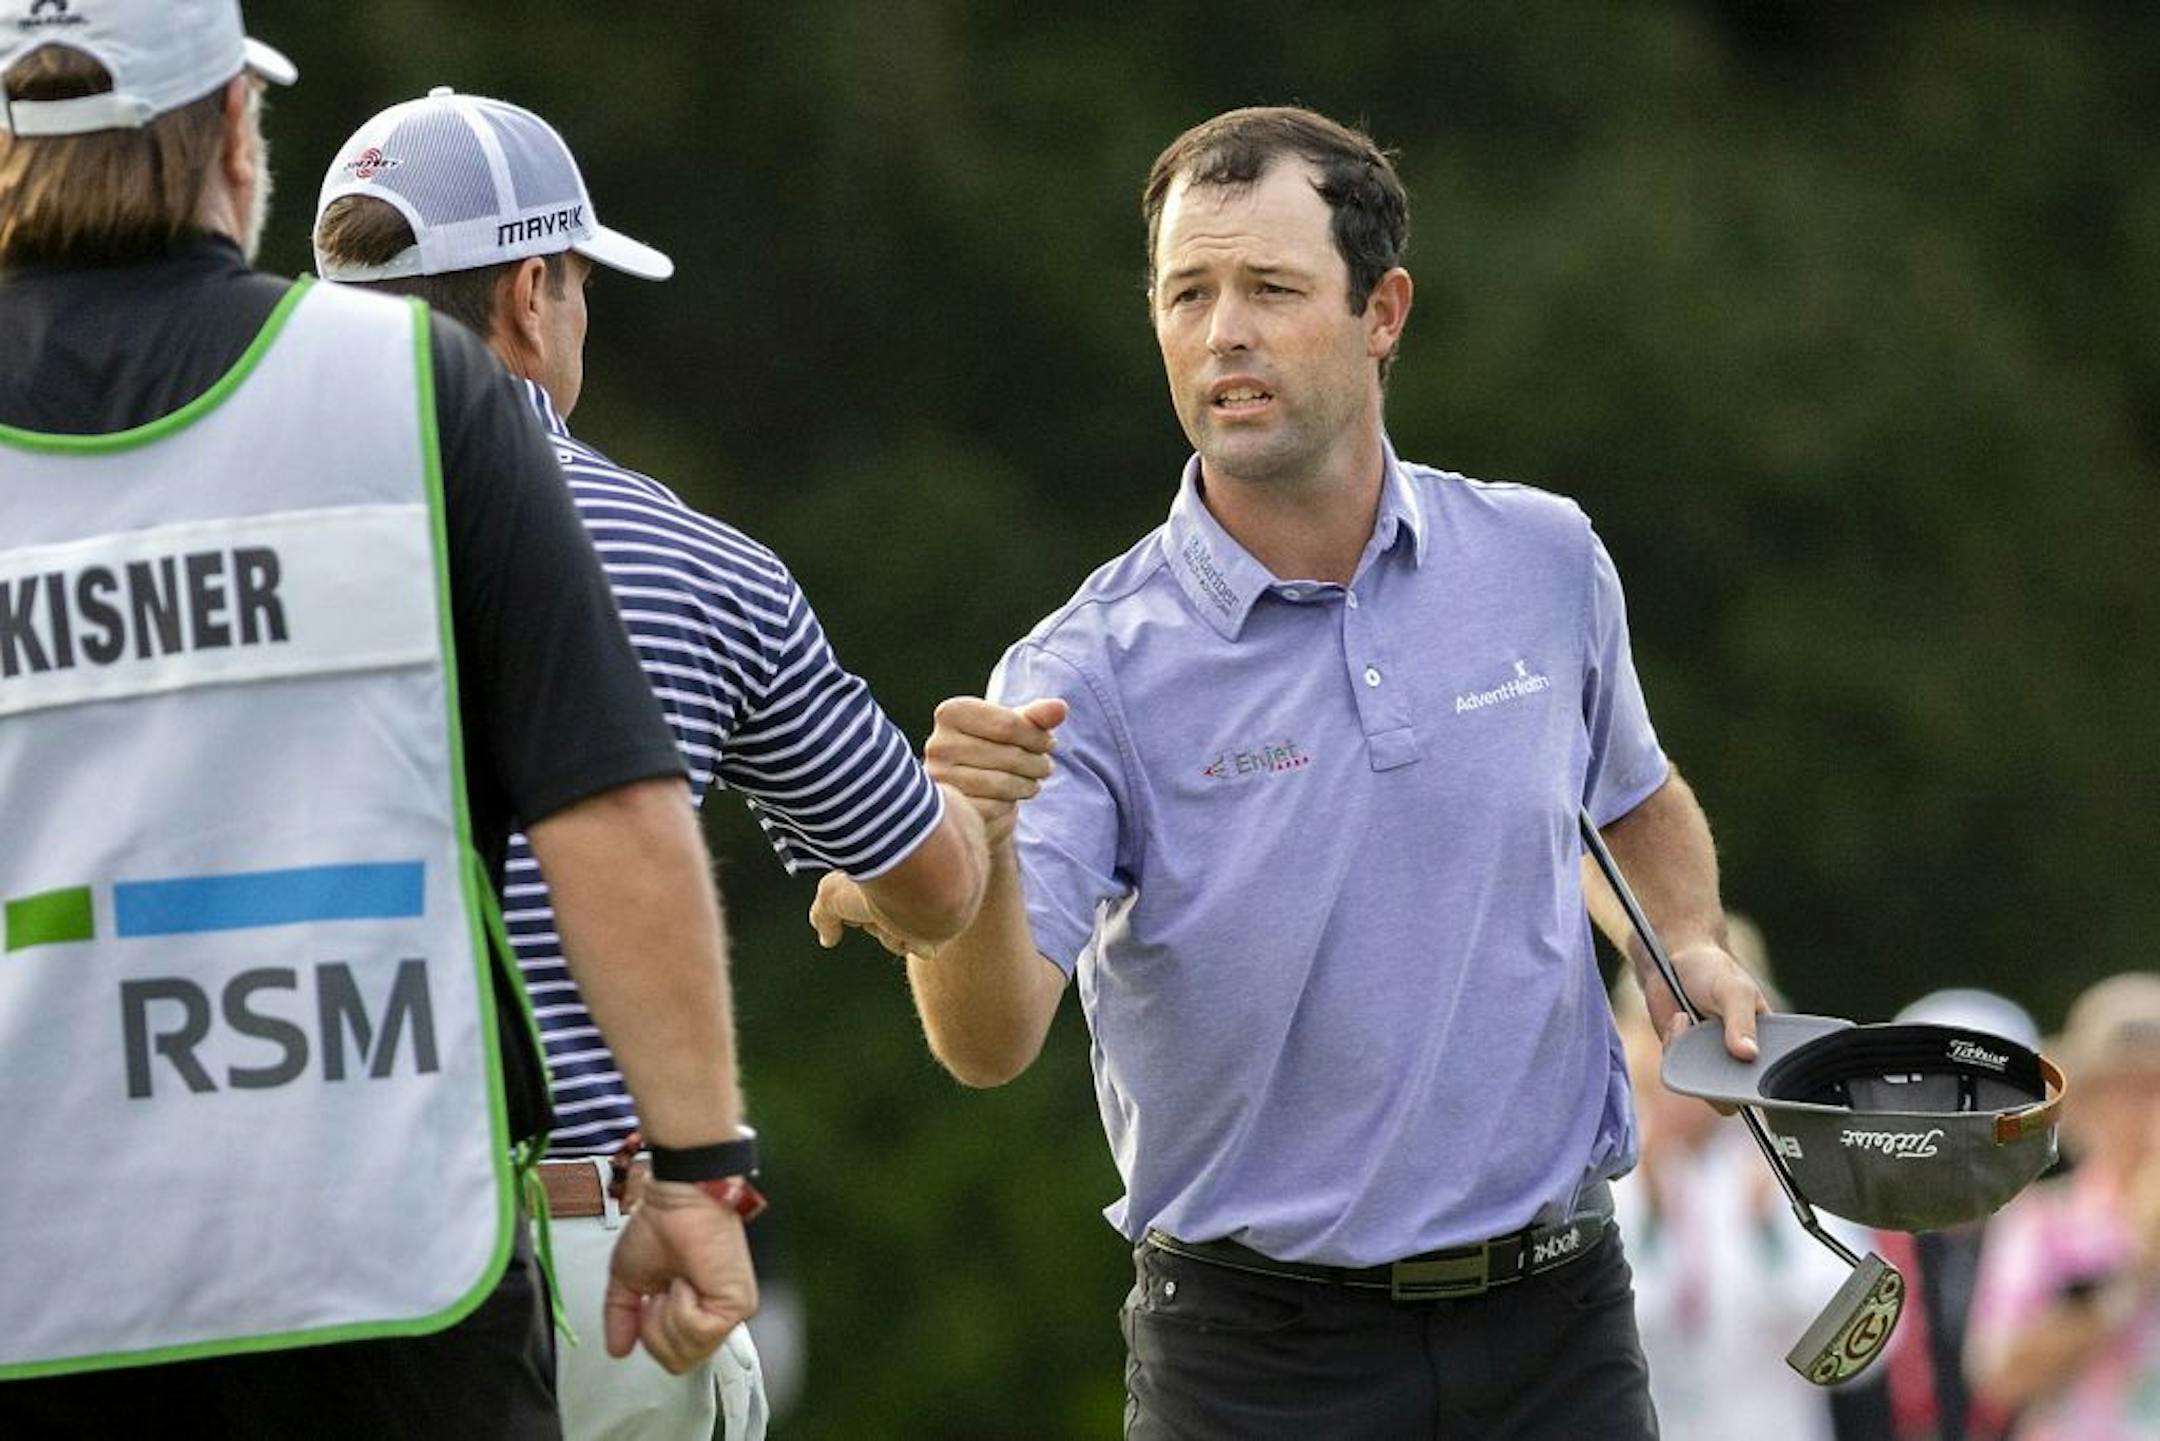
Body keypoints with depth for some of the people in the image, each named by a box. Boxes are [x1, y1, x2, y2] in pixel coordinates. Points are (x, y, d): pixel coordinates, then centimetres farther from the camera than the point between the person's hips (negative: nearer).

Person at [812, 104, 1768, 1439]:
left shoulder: (1547, 563, 2)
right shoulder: (1090, 672, -10)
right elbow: (990, 1043, -21)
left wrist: (1695, 944, 5)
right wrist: (977, 843, -40)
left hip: (1555, 1321, 3)